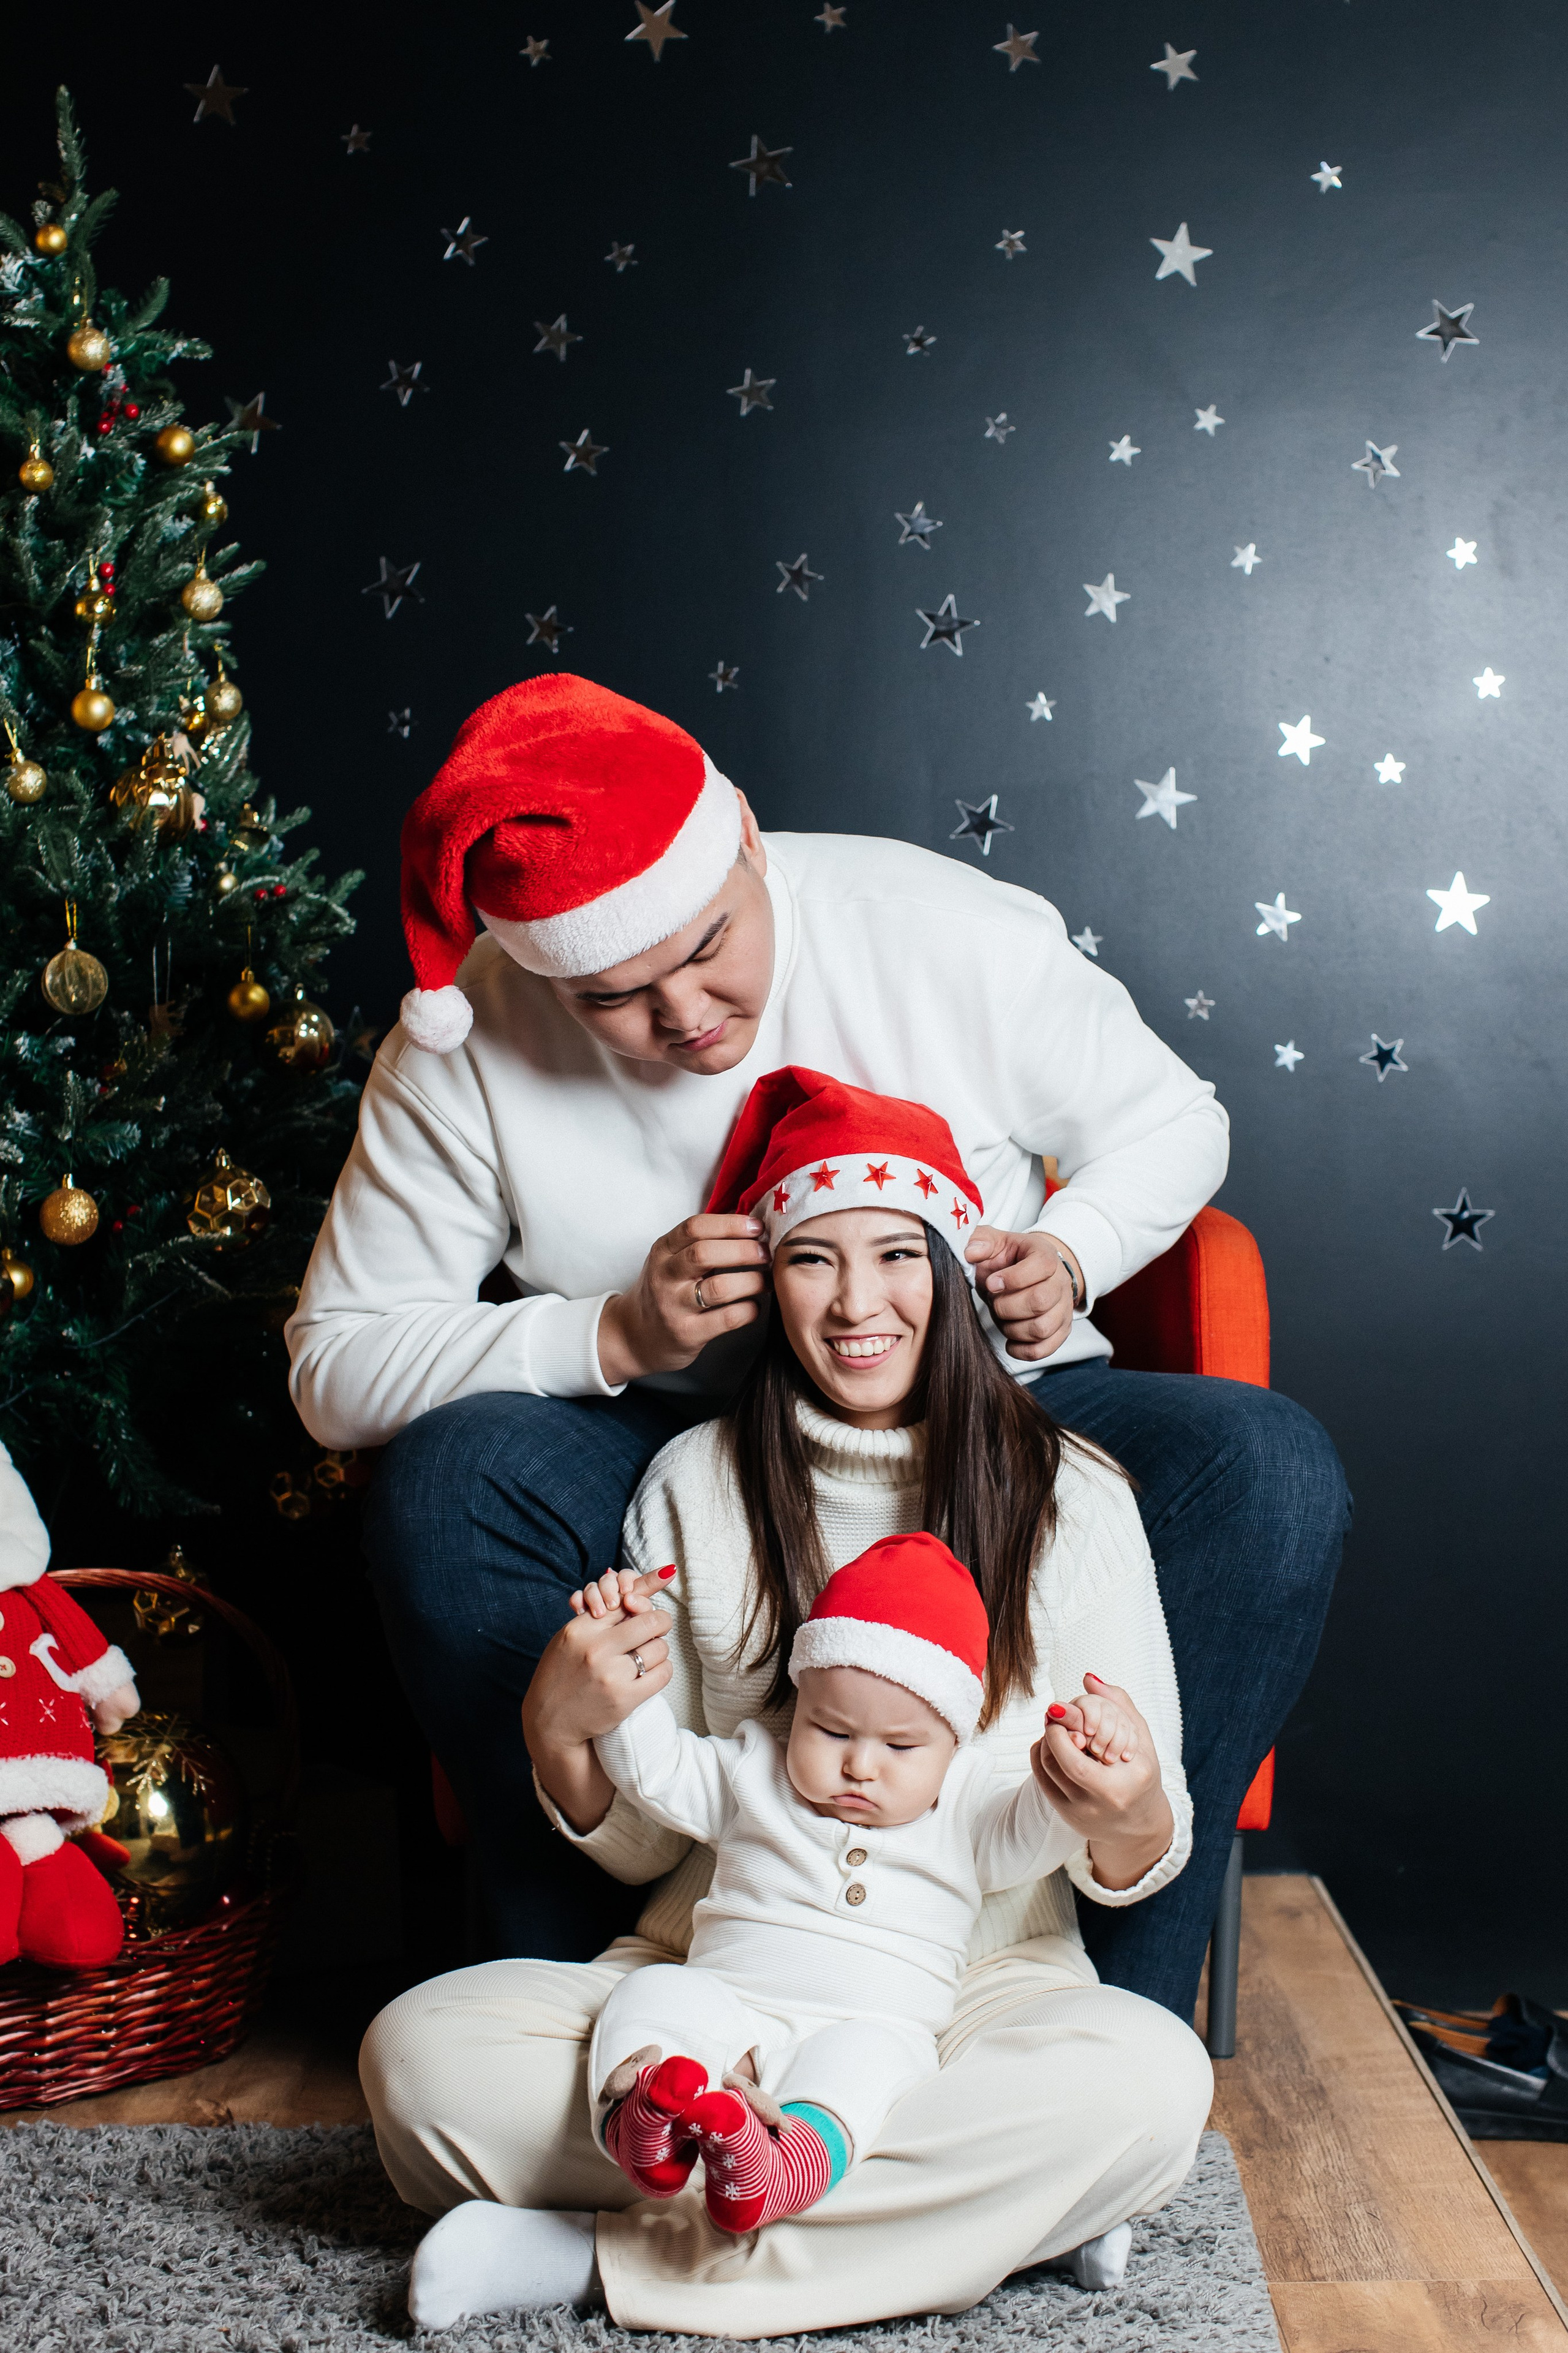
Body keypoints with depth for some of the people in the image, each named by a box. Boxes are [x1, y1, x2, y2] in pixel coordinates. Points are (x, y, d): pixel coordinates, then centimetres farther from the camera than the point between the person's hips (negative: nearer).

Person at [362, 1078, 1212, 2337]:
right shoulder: (695, 1486, 4)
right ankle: (980, 2208, -16)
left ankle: (608, 2253, -20)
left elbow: (1141, 1865, 0)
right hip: (719, 1972, 1)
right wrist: (561, 1736, -13)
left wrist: (1127, 1821, -24)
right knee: (420, 2054, -23)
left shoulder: (1073, 1497, -1)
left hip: (983, 1985, -1)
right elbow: (645, 1847, 8)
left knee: (1152, 2080, -33)